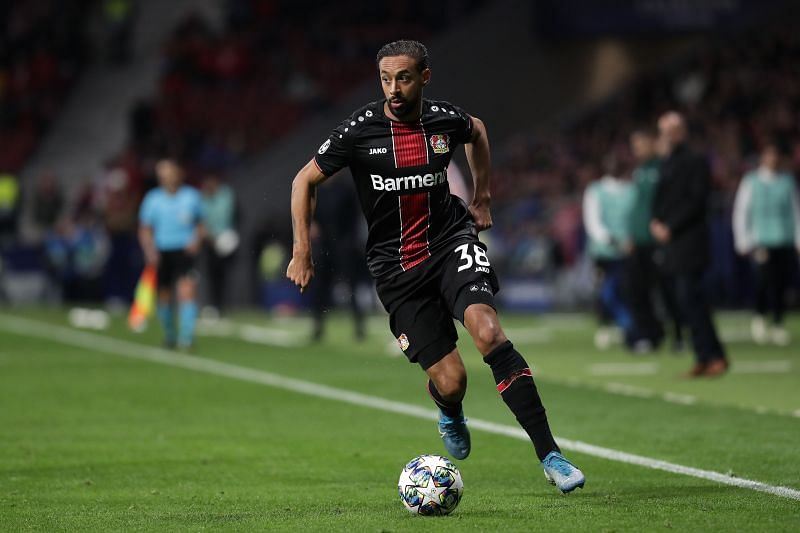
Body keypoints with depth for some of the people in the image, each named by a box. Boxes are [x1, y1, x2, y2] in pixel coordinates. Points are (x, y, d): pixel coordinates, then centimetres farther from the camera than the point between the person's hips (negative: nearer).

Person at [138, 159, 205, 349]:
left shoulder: (192, 196, 4)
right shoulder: (153, 199, 4)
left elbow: (201, 225, 14)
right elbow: (145, 230, 8)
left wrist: (196, 241, -5)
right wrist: (150, 251, -8)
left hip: (185, 251, -2)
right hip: (162, 253, 2)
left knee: (187, 291, -19)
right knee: (164, 297, 7)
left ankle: (186, 336, -22)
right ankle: (169, 334, 30)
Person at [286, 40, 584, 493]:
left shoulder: (446, 119, -4)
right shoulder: (360, 130, -11)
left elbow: (477, 131, 23)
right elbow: (305, 181, 3)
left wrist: (482, 198, 20)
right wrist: (302, 251, -1)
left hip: (451, 240, 1)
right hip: (395, 265, -1)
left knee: (487, 331, -28)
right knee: (450, 381, -6)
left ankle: (550, 454, -24)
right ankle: (451, 416, 37)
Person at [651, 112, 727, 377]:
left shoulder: (696, 163, -6)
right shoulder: (667, 164, 18)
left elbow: (696, 202, -13)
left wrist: (670, 228, -15)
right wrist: (655, 222, 2)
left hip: (688, 243, -8)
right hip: (670, 247, 8)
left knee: (690, 298, -13)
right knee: (686, 303, 6)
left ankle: (714, 356, -11)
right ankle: (704, 357, 8)